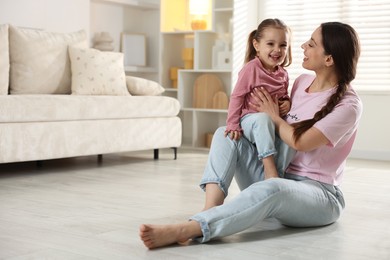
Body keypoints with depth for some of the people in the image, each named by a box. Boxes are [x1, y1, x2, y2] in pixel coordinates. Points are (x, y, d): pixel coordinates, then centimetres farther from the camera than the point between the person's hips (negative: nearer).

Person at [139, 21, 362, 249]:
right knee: (226, 134, -10)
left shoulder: (348, 105, -14)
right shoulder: (302, 81, 9)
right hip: (275, 177, 7)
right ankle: (209, 214, -34)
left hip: (319, 194, -7)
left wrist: (274, 117, -3)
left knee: (272, 189, -42)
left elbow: (299, 142, -21)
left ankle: (183, 230, -50)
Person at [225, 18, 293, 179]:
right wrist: (233, 125, -12)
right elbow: (237, 96, -8)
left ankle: (279, 172, -10)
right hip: (251, 119, -7)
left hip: (275, 121, 7)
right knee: (263, 119, -39)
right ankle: (269, 165, -40)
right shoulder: (251, 68, -9)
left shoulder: (283, 74, 10)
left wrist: (287, 103, -1)